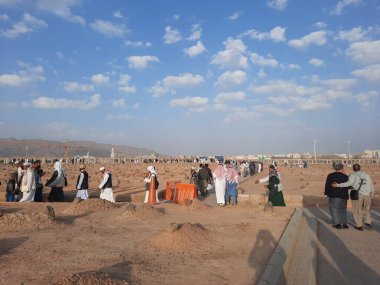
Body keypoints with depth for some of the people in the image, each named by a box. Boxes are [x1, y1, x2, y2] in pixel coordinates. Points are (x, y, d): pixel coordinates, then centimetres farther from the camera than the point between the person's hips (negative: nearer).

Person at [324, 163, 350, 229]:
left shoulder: (330, 175, 0)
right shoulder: (345, 177, 3)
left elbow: (327, 185, -4)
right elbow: (348, 186, 8)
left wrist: (326, 193, 2)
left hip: (333, 195, -2)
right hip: (343, 196, 2)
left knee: (334, 209, 5)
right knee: (343, 209, 14)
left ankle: (337, 223, -1)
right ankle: (344, 223, 6)